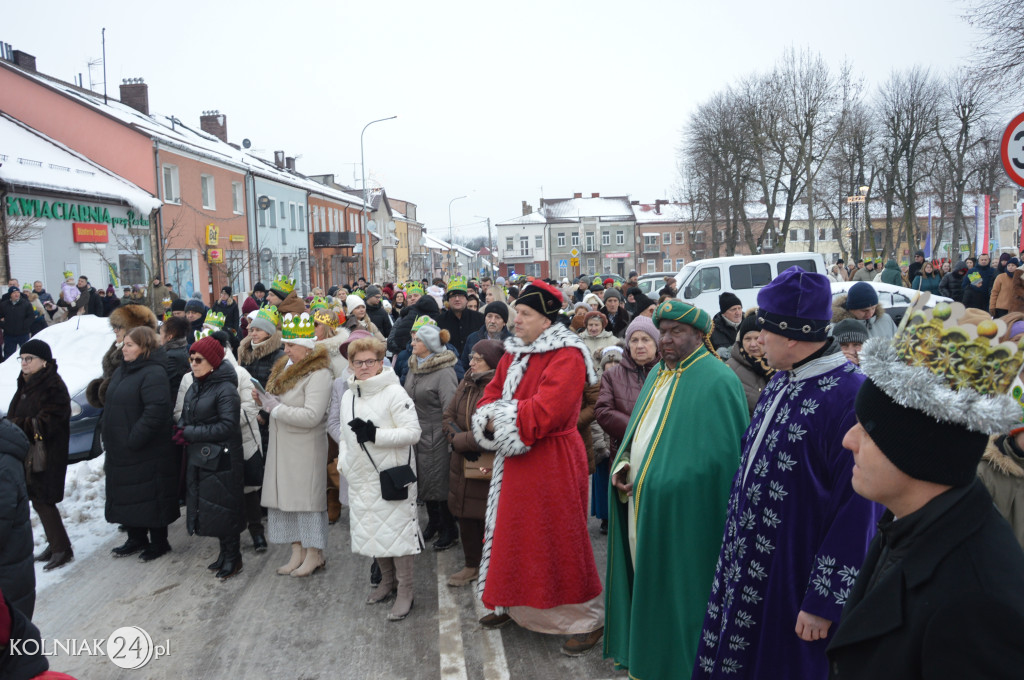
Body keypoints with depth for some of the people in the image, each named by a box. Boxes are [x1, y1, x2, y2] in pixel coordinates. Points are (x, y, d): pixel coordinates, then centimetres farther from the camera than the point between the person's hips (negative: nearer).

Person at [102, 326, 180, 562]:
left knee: (151, 497, 2)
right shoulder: (121, 371, 12)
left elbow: (156, 411, -27)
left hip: (147, 453, -9)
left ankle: (159, 542, 17)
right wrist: (107, 435, 14)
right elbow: (110, 406, 22)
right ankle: (136, 539, 33)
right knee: (128, 497, 18)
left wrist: (133, 439, -24)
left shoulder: (154, 374, -18)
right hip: (120, 451, 9)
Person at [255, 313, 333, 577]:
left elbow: (311, 416, -24)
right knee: (285, 494, 11)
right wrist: (263, 400, -1)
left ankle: (314, 554, 13)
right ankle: (297, 552, 22)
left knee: (307, 496, -1)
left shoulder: (318, 374, -16)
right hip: (281, 444, 8)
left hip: (305, 447, -8)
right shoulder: (284, 367, 11)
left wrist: (275, 407, -18)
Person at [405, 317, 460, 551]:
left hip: (436, 437, -8)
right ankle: (433, 522, 34)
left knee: (439, 482, 1)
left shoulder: (444, 372, -17)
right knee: (423, 481, 16)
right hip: (418, 434, 8)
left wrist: (453, 443, -18)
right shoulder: (413, 367, 8)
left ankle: (449, 530, 18)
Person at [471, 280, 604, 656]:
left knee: (557, 540, -1)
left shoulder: (566, 357, -17)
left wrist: (502, 419, -14)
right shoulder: (514, 353, 9)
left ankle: (588, 619, 15)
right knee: (512, 532, 18)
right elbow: (491, 396, 9)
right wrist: (490, 419, -13)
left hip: (552, 463, -8)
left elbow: (545, 412, -27)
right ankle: (512, 603, 37)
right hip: (515, 462, 8)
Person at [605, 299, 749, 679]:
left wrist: (665, 479, -17)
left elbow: (722, 455, -15)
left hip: (681, 510, -7)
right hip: (641, 501, 7)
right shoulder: (659, 373, 11)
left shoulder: (716, 381, -13)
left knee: (673, 588, 5)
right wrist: (624, 464, 1)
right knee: (645, 581, 16)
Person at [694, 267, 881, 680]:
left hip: (793, 577, -8)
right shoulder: (780, 382, 5)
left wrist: (823, 602, -18)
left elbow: (858, 510, -22)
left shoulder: (852, 396, -23)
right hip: (746, 566, 8)